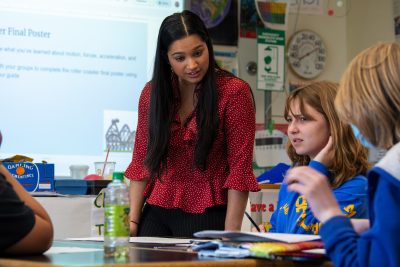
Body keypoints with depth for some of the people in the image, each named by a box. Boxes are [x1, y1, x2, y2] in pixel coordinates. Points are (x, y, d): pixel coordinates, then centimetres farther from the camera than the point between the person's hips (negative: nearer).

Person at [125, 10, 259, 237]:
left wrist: (231, 235, -16)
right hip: (157, 214, 4)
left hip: (209, 217, -4)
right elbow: (141, 161, 6)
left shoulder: (234, 91, -11)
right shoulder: (152, 92, 2)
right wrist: (133, 221, -2)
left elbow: (239, 169, -13)